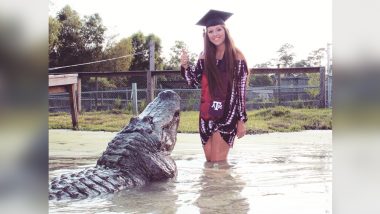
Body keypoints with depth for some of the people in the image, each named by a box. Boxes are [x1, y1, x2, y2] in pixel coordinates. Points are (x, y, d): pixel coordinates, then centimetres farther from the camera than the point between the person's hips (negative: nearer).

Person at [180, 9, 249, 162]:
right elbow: (194, 81, 7)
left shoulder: (237, 57, -5)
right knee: (209, 161, 10)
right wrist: (185, 66, -13)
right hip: (207, 115, 4)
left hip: (227, 114, -4)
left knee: (218, 162, -5)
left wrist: (242, 120, -9)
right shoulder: (205, 56, 7)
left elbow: (241, 90, -5)